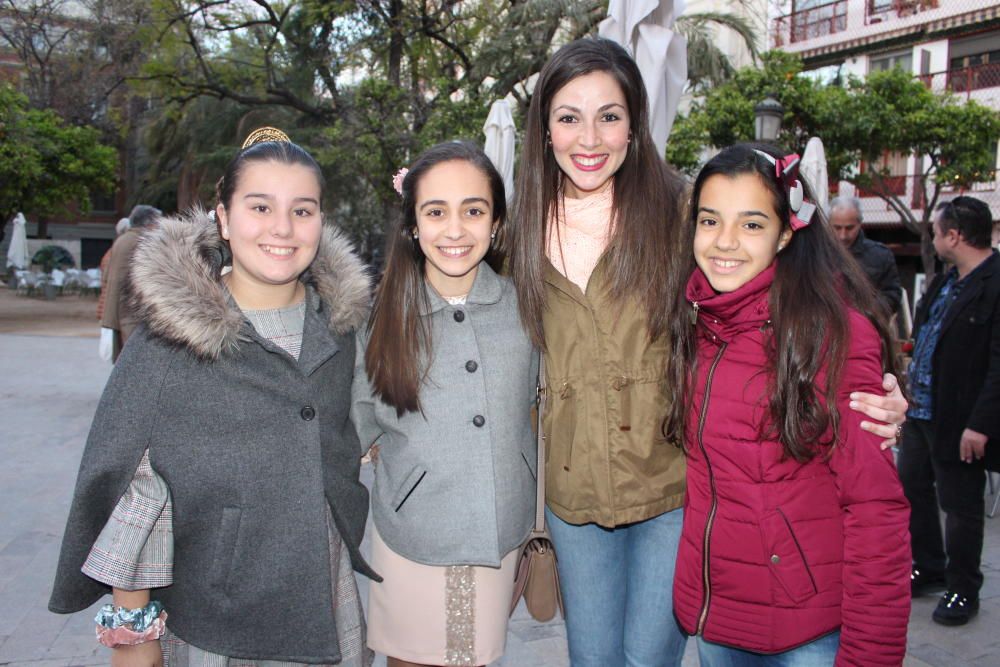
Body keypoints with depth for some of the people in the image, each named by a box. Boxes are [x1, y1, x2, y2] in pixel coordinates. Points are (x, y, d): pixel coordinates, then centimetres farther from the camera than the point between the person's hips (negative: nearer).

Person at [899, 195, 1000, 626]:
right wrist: (908, 396, 15)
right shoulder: (945, 282, 10)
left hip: (959, 422, -9)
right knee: (913, 492, 19)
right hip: (921, 412, 9)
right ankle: (927, 569, 37)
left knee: (960, 506, 6)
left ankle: (962, 590, 24)